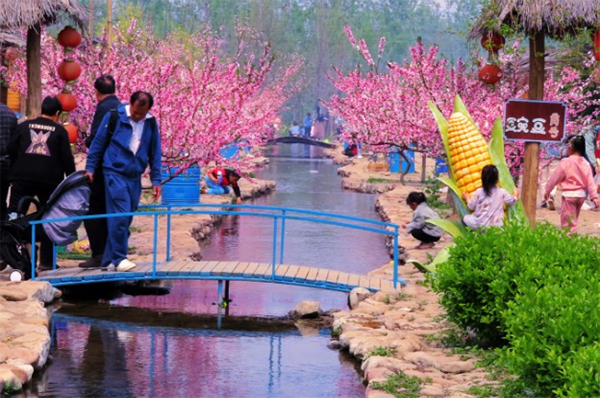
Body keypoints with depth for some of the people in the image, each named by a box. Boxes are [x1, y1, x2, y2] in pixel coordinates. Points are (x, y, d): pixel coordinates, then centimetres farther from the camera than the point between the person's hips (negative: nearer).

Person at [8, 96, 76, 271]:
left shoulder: (23, 126, 8)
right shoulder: (60, 131, 3)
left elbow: (11, 151, 3)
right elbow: (67, 159, -1)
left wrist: (12, 176, 12)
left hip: (22, 179, 1)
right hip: (50, 181, -1)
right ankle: (46, 261, 7)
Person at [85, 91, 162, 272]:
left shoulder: (151, 123, 6)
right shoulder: (114, 116, -5)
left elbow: (155, 152, 12)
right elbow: (98, 142, 1)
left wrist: (156, 180, 9)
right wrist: (90, 168, 1)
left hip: (134, 176, 5)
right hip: (115, 173, -5)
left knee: (126, 220, 6)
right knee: (120, 217, -14)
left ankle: (109, 260, 14)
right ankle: (118, 258, -9)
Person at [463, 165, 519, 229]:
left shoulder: (478, 192, -4)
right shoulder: (502, 192, 2)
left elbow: (471, 207, 7)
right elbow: (512, 200, 21)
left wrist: (467, 197, 28)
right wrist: (515, 194, 44)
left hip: (479, 224, -2)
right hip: (496, 226, 2)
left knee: (465, 218, 22)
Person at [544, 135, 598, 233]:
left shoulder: (566, 162, -13)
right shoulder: (586, 163, 2)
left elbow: (555, 177, -6)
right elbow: (590, 182, 2)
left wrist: (547, 190, 6)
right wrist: (594, 197, 5)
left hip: (569, 194, -6)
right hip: (581, 194, 6)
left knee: (568, 222, -3)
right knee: (573, 220, 20)